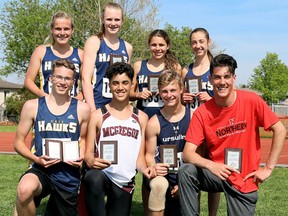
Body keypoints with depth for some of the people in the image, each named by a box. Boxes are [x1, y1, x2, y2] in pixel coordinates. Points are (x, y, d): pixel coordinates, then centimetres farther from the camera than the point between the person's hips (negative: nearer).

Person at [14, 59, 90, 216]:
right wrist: (36, 159, -14)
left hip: (69, 177, 2)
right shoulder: (32, 106, -2)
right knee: (24, 189, -35)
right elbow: (18, 142, 4)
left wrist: (81, 158, -4)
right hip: (41, 169, -2)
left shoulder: (82, 109, 0)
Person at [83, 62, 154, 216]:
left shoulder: (141, 118, 13)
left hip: (125, 183, 4)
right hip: (101, 174, -3)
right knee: (93, 179, -37)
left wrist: (144, 169, -9)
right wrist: (92, 161, -20)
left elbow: (140, 156, 12)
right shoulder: (97, 116, 6)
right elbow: (88, 153, 3)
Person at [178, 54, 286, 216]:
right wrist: (210, 165, -32)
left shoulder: (251, 101, -11)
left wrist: (268, 168, -9)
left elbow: (280, 131, -7)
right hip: (216, 173, 1)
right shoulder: (202, 113, -9)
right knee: (186, 172, -25)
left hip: (245, 180, 0)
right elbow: (188, 153, -13)